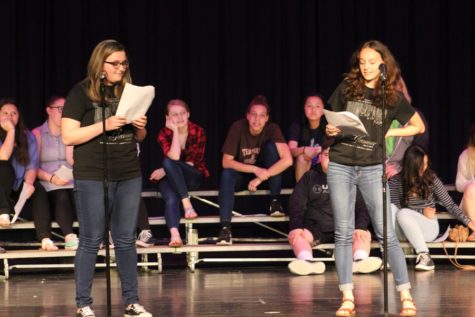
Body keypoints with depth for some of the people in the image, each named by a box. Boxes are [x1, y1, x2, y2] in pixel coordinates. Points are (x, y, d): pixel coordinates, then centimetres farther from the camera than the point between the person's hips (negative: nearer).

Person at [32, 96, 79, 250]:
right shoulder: (38, 133, 10)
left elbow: (73, 162, 2)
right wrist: (51, 178, -17)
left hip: (72, 184, 3)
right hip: (48, 185, -3)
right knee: (61, 196, -36)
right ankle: (69, 237, -46)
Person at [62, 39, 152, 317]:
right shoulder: (82, 93, -4)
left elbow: (139, 137, 19)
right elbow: (68, 137, -11)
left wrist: (140, 127, -4)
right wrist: (105, 125, -19)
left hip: (129, 176, 5)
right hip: (93, 177, -5)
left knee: (126, 239, 8)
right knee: (91, 240, -1)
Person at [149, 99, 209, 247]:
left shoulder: (198, 132, -8)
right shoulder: (164, 134, -7)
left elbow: (193, 163, -10)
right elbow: (174, 157, -24)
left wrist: (165, 171, -18)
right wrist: (175, 130, -22)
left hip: (194, 177, -1)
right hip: (171, 179, 1)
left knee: (168, 163, -33)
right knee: (171, 198, -35)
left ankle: (186, 203, -38)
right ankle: (175, 234, -50)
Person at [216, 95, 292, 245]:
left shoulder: (272, 129, -19)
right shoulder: (238, 127, -19)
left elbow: (287, 160, -32)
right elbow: (226, 162, -20)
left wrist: (261, 177, -33)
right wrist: (255, 169, -31)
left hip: (265, 174, 0)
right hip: (242, 175, 0)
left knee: (271, 146, -26)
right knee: (227, 174, -33)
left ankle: (275, 201, -19)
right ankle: (225, 228, -39)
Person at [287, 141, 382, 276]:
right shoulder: (310, 177, 13)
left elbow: (361, 206, 7)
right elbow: (296, 204, 6)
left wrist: (361, 226, -13)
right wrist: (296, 226, -12)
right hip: (315, 226, 0)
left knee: (365, 235, -26)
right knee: (296, 235, -29)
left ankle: (360, 261, -51)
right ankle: (308, 262, -54)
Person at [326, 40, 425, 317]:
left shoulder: (393, 97, 2)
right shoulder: (346, 89, 5)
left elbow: (419, 127, 12)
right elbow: (332, 123, 14)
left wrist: (389, 133, 0)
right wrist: (331, 131, -9)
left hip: (372, 169, -1)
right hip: (340, 167, 2)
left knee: (386, 233, -6)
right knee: (344, 233, 1)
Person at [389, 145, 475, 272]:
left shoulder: (431, 178, -1)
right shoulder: (396, 181, -3)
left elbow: (450, 204, 1)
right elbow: (395, 210, -5)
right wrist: (421, 211, -13)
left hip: (429, 227, -1)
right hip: (405, 231, 1)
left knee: (403, 213, -33)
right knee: (389, 208, -29)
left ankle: (424, 255, -32)